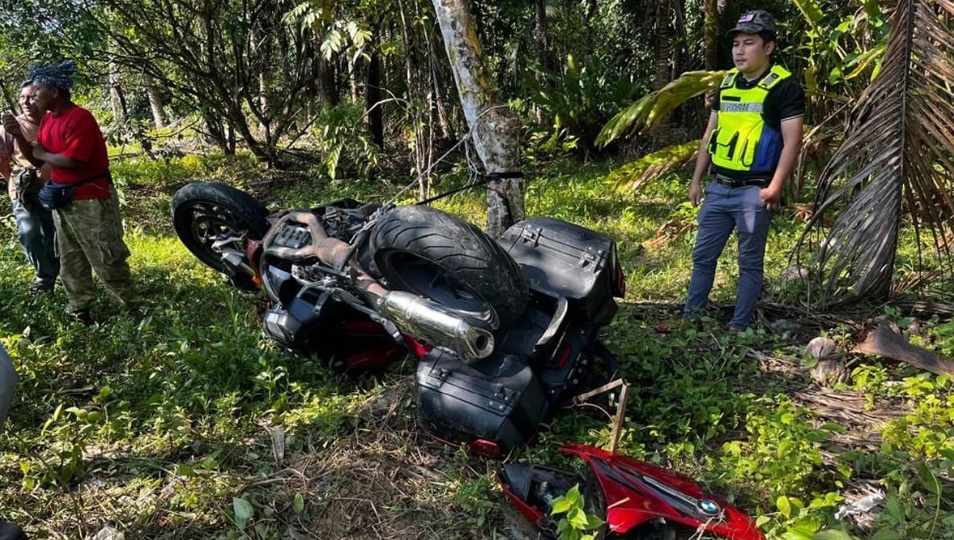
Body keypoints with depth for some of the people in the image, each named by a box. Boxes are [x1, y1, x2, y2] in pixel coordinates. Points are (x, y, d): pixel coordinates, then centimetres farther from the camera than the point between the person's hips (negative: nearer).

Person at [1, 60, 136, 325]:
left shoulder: (81, 118, -19)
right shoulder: (47, 120, 9)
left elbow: (72, 160, -27)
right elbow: (38, 160, 13)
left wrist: (43, 154, -9)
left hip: (91, 200, -9)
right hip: (62, 200, 9)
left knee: (106, 258, -1)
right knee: (70, 261, 14)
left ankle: (131, 306, 13)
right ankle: (80, 310, 25)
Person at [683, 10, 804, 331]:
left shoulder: (784, 87, -7)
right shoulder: (727, 82, 12)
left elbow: (792, 142, -11)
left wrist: (775, 188, -19)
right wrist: (696, 179, 13)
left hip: (753, 191, -6)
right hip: (717, 187, 6)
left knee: (749, 262, 4)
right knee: (703, 255, 11)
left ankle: (739, 326, 14)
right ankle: (689, 317, 22)